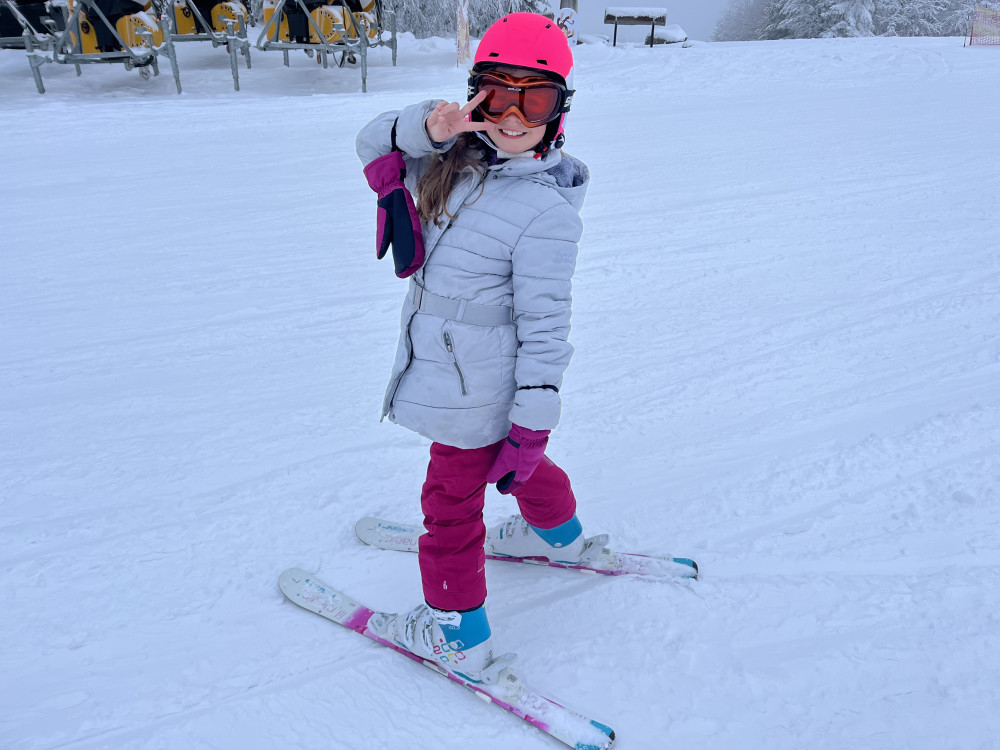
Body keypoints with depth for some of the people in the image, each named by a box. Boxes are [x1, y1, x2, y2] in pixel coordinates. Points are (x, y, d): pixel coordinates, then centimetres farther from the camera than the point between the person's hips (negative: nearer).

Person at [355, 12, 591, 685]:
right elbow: (374, 144, 4)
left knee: (451, 501, 9)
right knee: (518, 461, 30)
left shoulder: (547, 211, -25)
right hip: (456, 371, 8)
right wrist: (427, 126, -16)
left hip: (476, 389, -8)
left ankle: (459, 636, 30)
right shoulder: (456, 163, -4)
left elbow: (545, 326, -23)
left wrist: (532, 423, -21)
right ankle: (559, 534, 59)